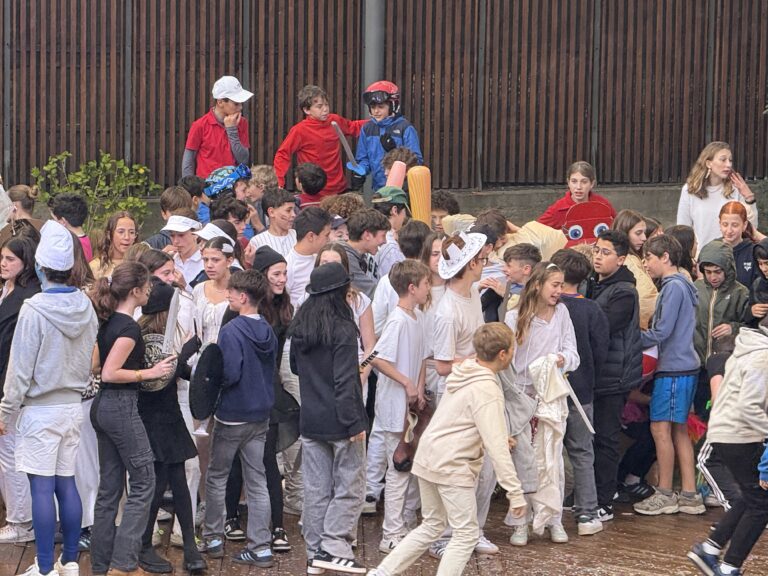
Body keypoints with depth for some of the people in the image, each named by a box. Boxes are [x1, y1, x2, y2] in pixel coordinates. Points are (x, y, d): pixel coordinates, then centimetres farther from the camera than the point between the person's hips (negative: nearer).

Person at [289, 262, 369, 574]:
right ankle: (333, 548, -5)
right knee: (349, 489, 1)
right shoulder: (342, 329, -16)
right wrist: (355, 423, -16)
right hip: (339, 421, -7)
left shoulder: (299, 327, 6)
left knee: (317, 489, 11)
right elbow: (346, 381, -18)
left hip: (310, 420, 7)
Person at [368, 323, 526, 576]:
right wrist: (515, 491, -20)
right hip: (452, 467, -9)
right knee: (466, 534, 1)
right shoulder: (487, 390, -18)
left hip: (427, 457, 9)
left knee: (432, 526, 21)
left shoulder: (464, 373, 10)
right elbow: (496, 447, -22)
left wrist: (500, 439, 26)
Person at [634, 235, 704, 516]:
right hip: (684, 366, 10)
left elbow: (661, 332, -18)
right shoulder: (679, 285, 16)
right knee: (679, 430, 11)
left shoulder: (673, 287, -14)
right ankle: (690, 495, 13)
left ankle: (665, 495, 1)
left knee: (661, 428, -5)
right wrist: (639, 337, 12)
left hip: (674, 368, -10)